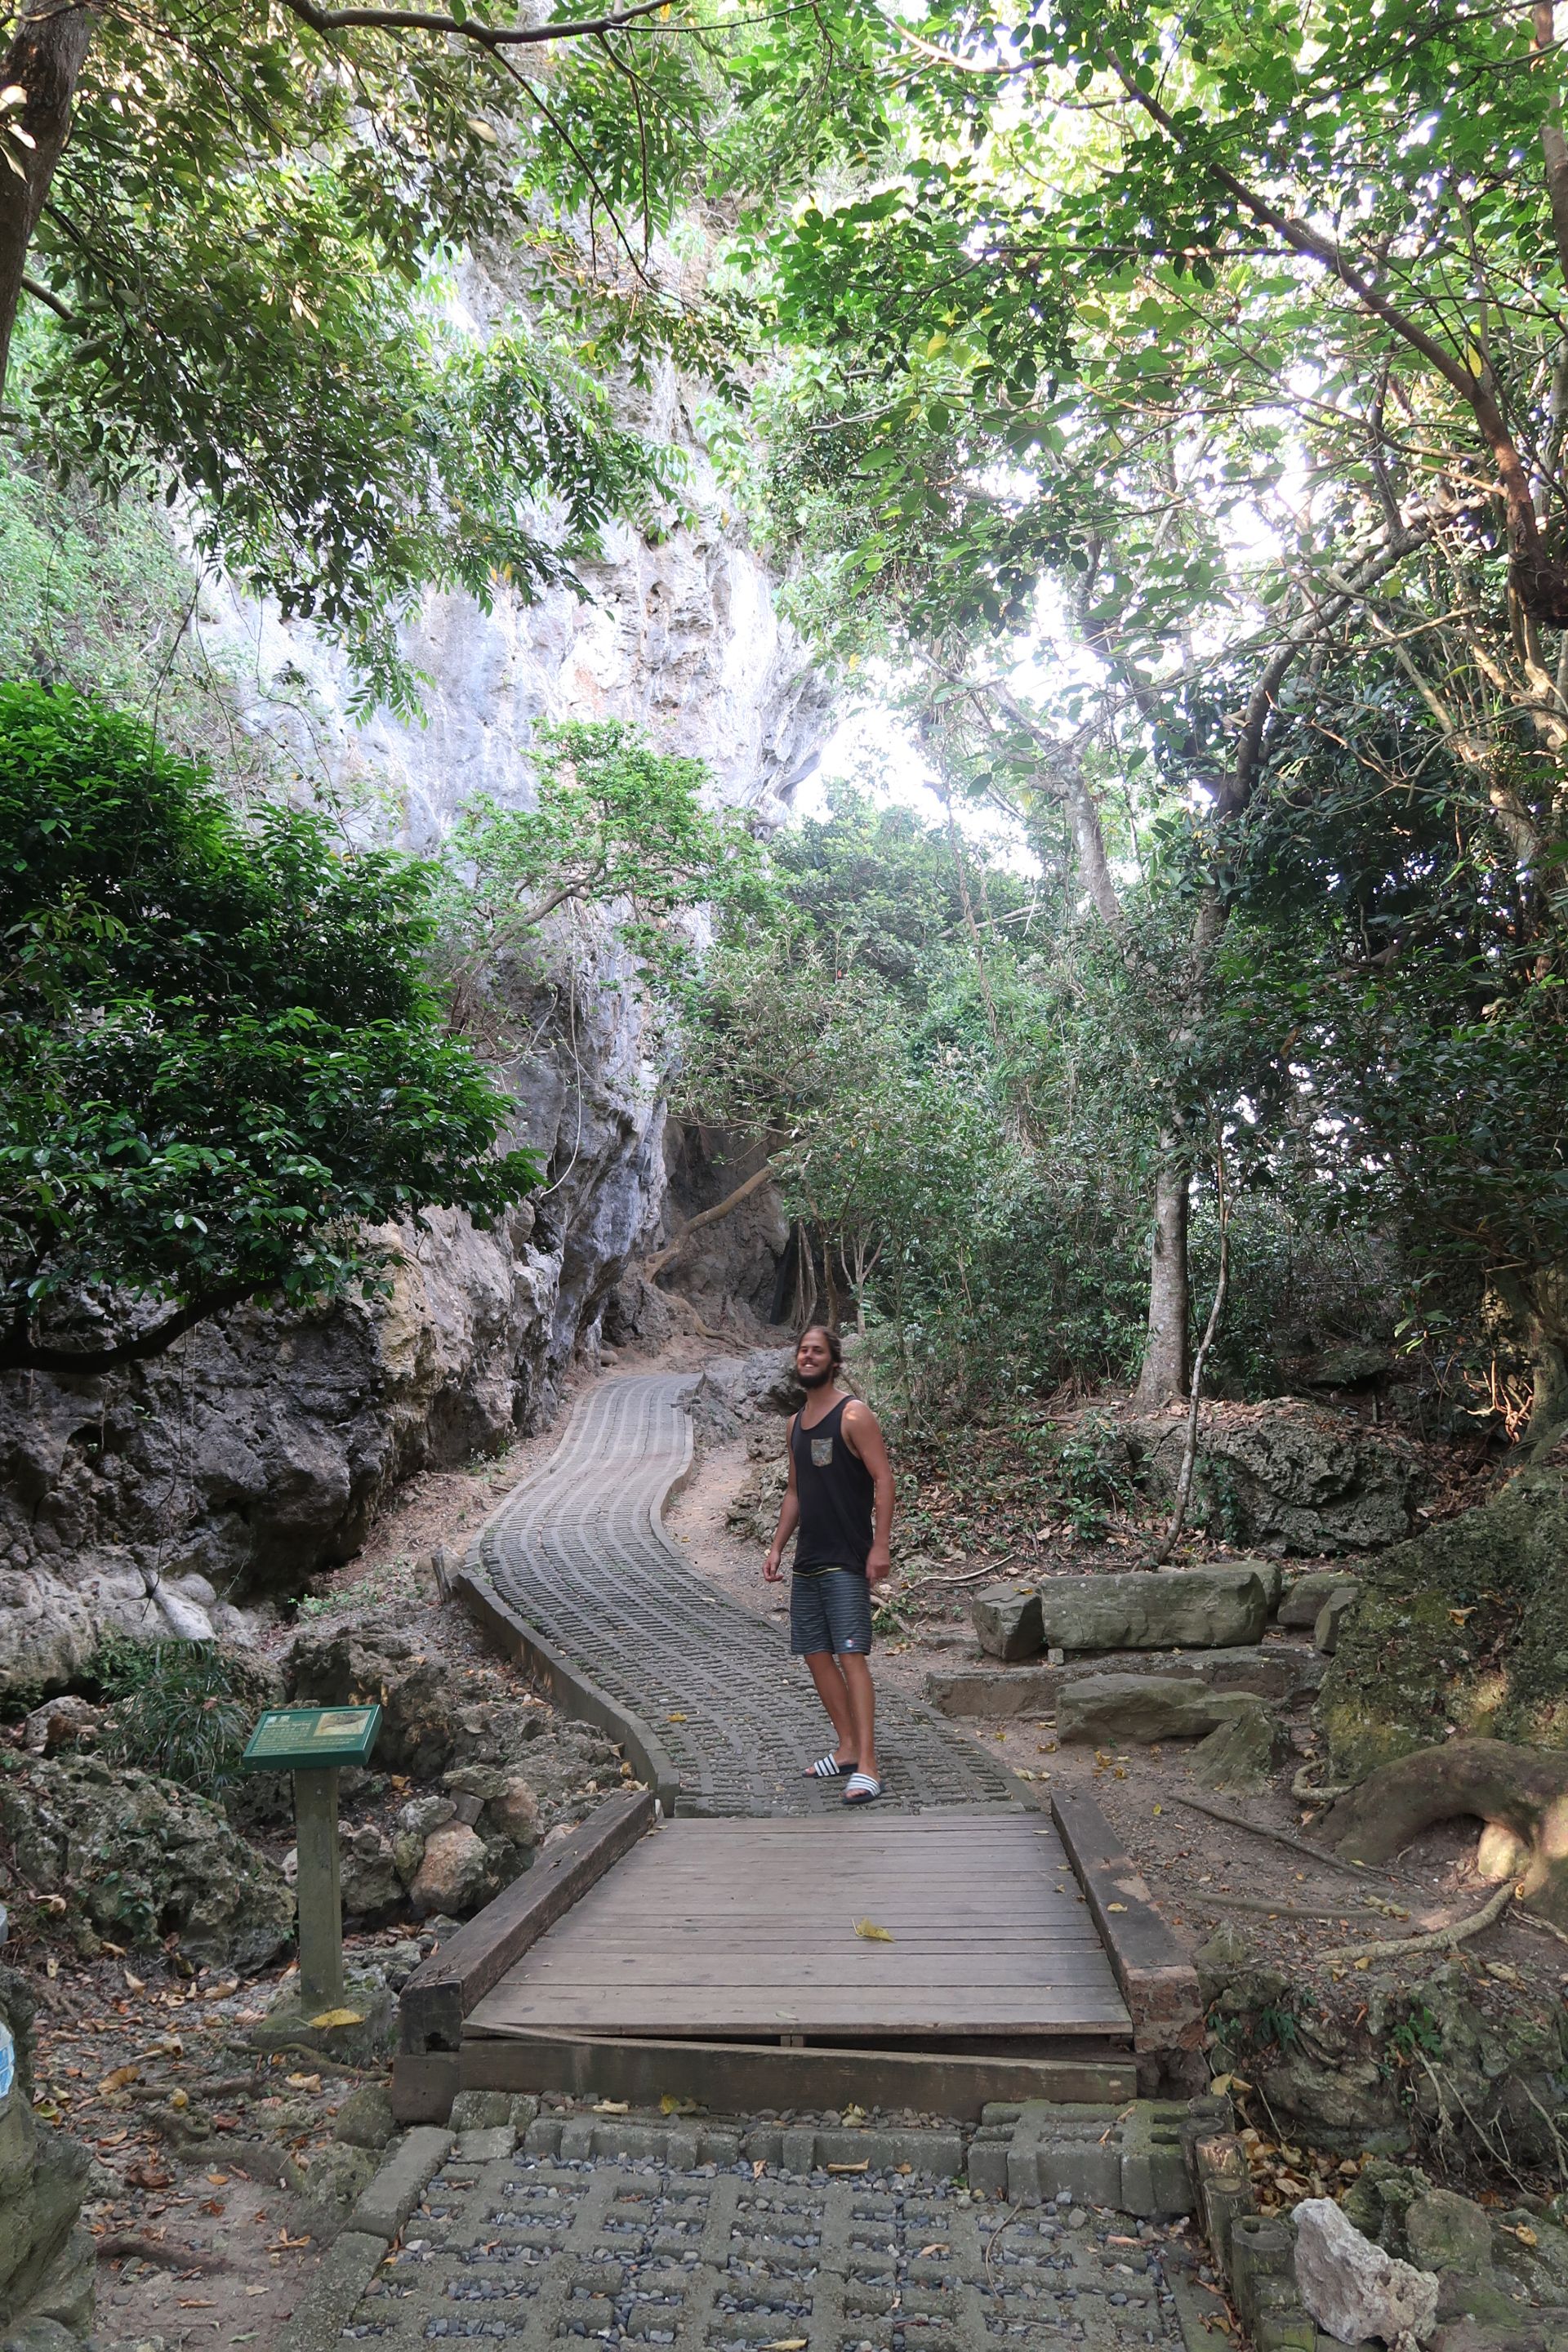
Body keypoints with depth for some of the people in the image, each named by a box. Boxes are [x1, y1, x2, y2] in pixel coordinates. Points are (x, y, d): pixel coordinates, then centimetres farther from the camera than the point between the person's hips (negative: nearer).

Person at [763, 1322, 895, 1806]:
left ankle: (867, 1766, -12)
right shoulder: (796, 1422, 14)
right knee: (816, 1653, 9)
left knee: (851, 1655, -12)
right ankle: (847, 1749, 20)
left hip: (846, 1561, -8)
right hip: (807, 1561, 8)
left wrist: (880, 1545, -20)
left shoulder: (853, 1415, -8)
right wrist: (777, 1546, 14)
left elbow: (883, 1478, -13)